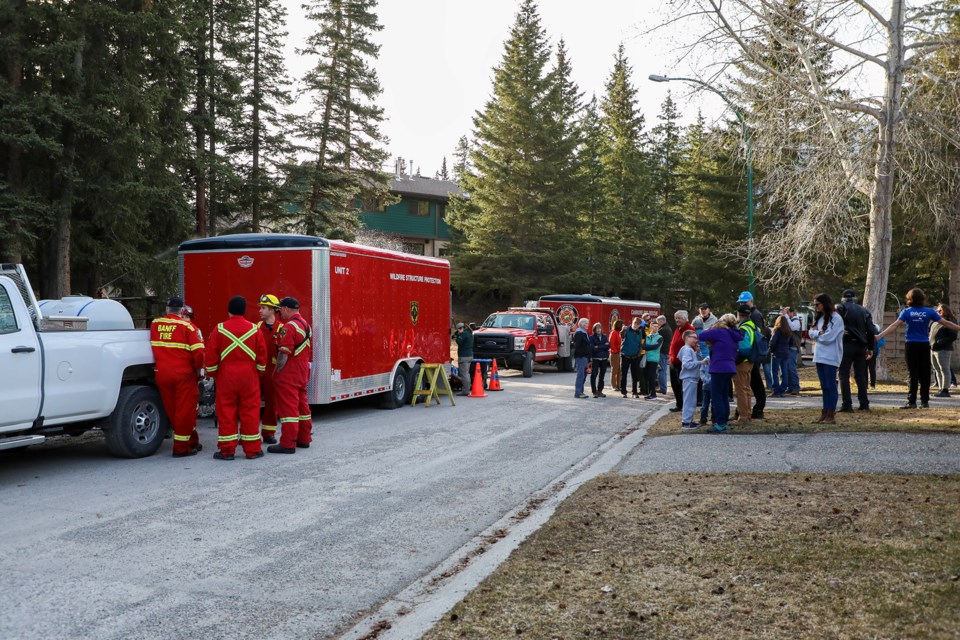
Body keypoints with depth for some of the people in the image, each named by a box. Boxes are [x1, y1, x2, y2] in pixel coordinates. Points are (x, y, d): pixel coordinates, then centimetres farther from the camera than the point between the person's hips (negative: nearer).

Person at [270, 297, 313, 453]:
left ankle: (288, 443, -5)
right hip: (303, 372, 9)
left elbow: (284, 354, -21)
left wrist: (277, 372, -13)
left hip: (289, 375, -9)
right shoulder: (306, 325, 13)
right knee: (302, 404, 15)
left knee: (288, 407, -7)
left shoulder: (289, 327, -17)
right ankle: (304, 439, 22)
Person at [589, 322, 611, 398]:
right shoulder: (592, 337, -1)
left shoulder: (605, 336, 11)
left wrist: (598, 347, -10)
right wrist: (603, 346, -9)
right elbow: (592, 348, -12)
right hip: (595, 358, -4)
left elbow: (608, 346, -3)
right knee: (593, 375, -8)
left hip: (604, 358, 4)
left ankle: (600, 391, 17)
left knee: (602, 376, 8)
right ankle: (594, 392, -3)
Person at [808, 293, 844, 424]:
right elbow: (811, 333, 11)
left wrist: (816, 333, -2)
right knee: (824, 387, 10)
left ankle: (831, 415, -2)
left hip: (830, 357, -8)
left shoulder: (835, 318, -10)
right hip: (819, 356, 8)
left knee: (831, 386, -4)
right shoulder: (818, 317, 16)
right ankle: (824, 413, 12)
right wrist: (819, 333, -7)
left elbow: (828, 337, -17)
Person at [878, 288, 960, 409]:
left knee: (913, 374, -1)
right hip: (924, 345, 1)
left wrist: (879, 336, -14)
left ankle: (912, 402, -4)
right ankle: (925, 401, 10)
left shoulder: (906, 312, -3)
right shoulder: (929, 312, 0)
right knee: (924, 374, 7)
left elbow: (894, 325, -11)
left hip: (911, 345, -1)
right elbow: (946, 323, 2)